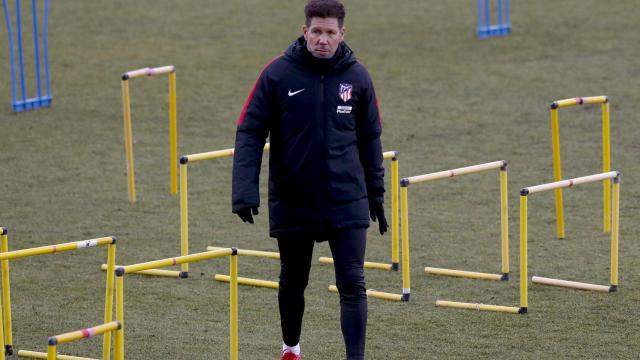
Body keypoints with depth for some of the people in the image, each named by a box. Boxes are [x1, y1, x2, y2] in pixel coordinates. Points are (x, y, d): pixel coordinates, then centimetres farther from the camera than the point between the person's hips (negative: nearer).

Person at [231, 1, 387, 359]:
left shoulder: (357, 76, -1)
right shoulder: (278, 73, -8)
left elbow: (370, 138, 9)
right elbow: (250, 132, -7)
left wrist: (376, 195, 11)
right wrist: (245, 191, -17)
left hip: (347, 202, 0)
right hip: (292, 202, 0)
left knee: (353, 284, -7)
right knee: (293, 282, 16)